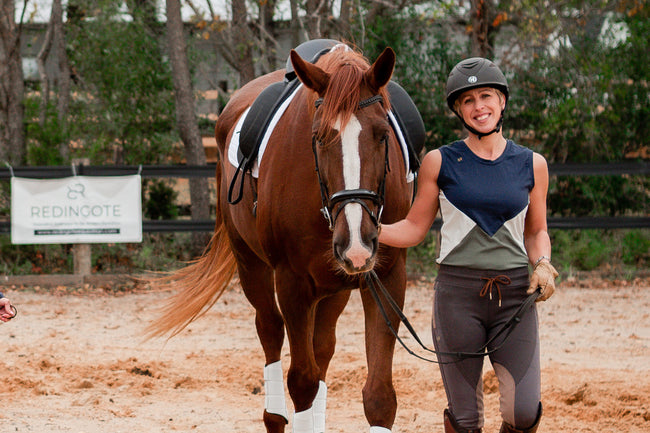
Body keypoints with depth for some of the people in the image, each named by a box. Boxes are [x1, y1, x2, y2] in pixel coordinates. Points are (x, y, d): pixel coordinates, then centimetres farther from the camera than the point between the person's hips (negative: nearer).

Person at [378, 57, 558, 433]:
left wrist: (543, 265, -3)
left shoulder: (531, 165, 7)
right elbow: (414, 230, 8)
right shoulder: (440, 163, 3)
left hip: (515, 293, 1)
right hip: (458, 292, -1)